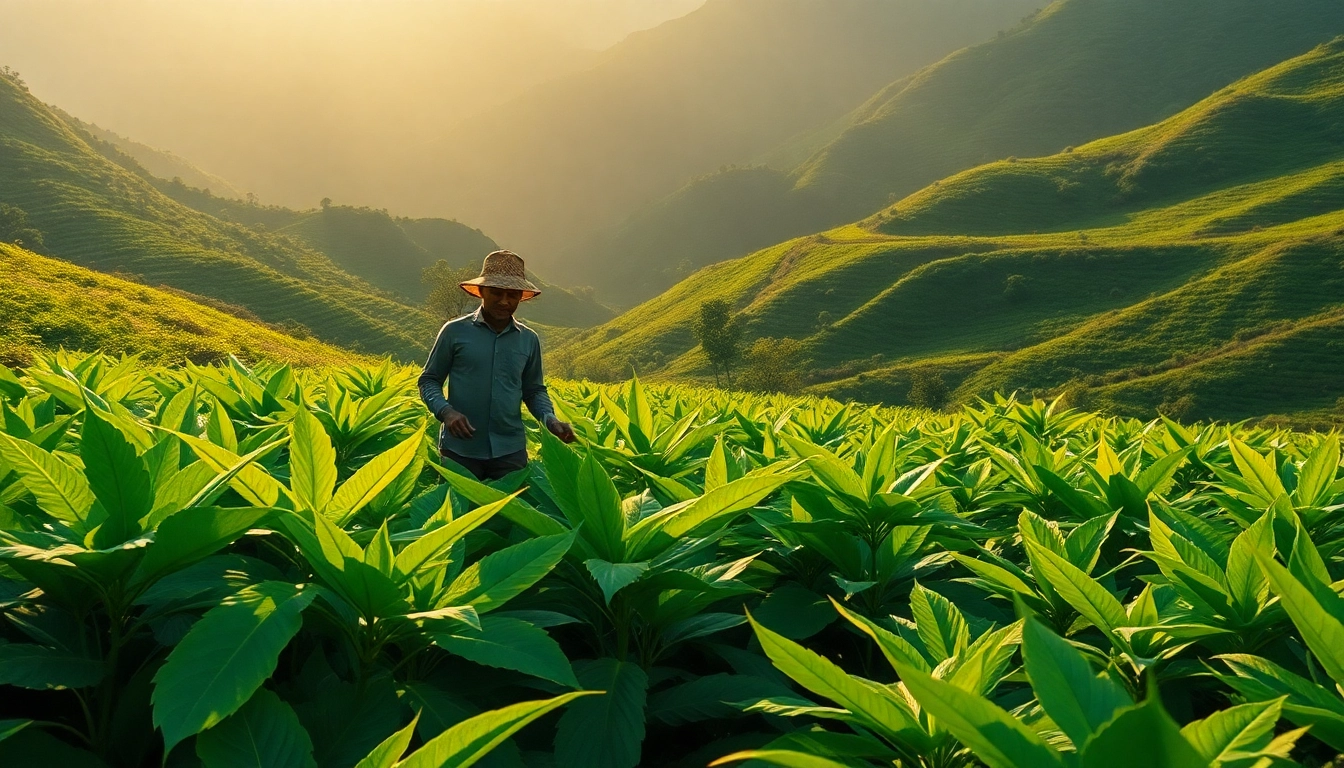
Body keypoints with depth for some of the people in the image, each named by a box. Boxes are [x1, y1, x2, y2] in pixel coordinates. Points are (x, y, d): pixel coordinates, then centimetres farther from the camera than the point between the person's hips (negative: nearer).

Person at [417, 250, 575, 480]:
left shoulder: (529, 339, 6)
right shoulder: (455, 331, -2)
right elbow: (428, 381, 3)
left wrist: (550, 419, -5)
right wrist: (445, 411, -16)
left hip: (510, 450, 2)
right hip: (460, 448, -2)